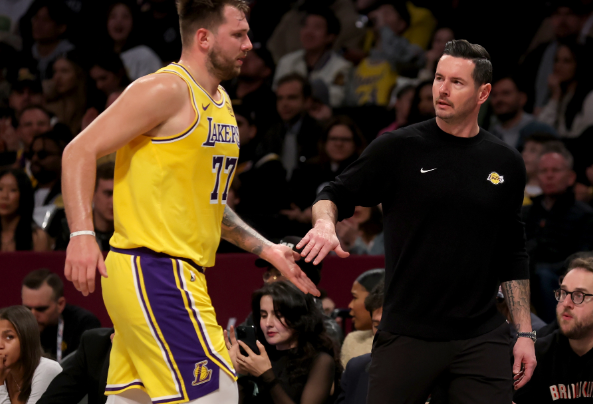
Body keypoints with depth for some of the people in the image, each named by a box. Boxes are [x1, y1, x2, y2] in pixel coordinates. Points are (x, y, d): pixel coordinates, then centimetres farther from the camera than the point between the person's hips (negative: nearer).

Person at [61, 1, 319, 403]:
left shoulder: (221, 103, 18)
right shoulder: (167, 90, -11)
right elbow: (80, 151, -15)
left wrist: (266, 249, 22)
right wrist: (82, 234, -26)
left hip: (177, 275, 9)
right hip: (153, 270, -9)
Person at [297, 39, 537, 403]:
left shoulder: (506, 163, 9)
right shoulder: (399, 148, 0)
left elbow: (513, 256, 14)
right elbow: (335, 195, 5)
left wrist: (525, 332, 10)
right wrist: (325, 223, -19)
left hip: (481, 337, 2)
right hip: (407, 333, -2)